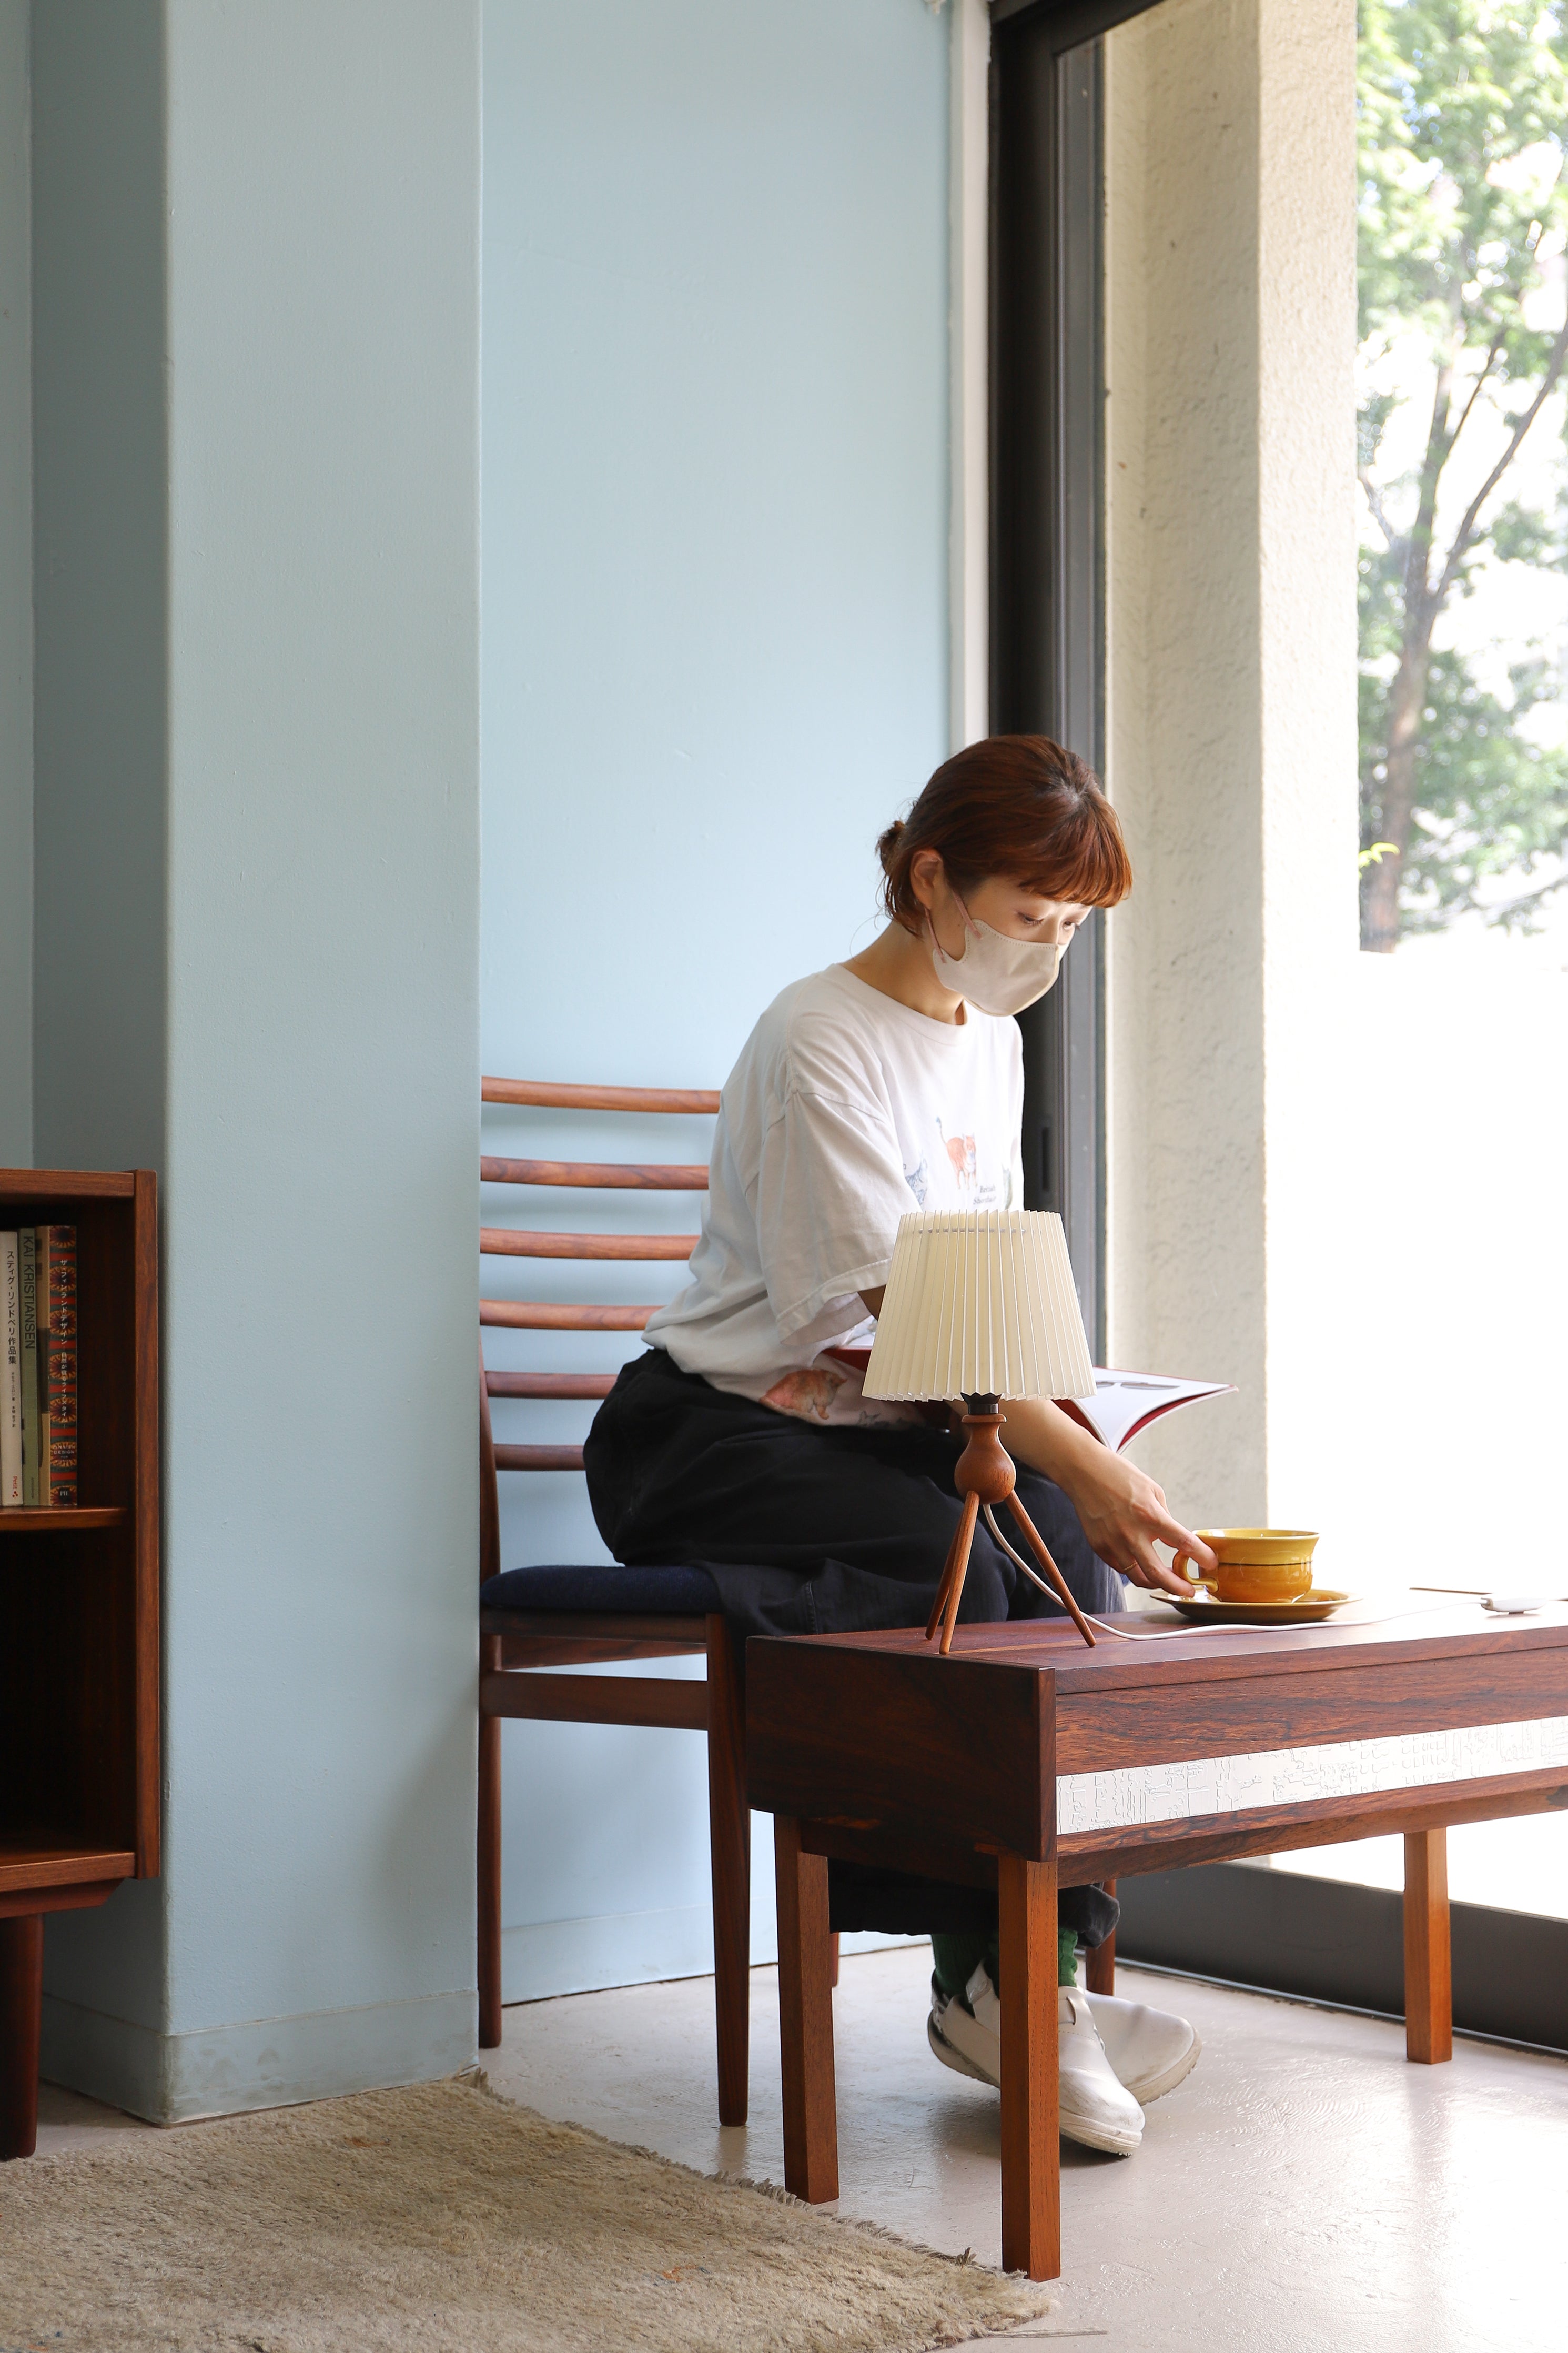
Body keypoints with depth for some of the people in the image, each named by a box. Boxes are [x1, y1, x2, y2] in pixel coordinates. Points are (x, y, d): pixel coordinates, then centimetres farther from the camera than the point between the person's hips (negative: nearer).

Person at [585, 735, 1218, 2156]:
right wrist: (1088, 1468, -27)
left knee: (1063, 1546, -22)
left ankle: (1048, 1968, -21)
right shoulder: (819, 1044, -16)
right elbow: (903, 1321, -22)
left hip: (878, 1431, 7)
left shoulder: (991, 1042, 11)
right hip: (716, 1437, -7)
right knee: (954, 1562, -32)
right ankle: (990, 1984, -20)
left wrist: (1061, 1468, -7)